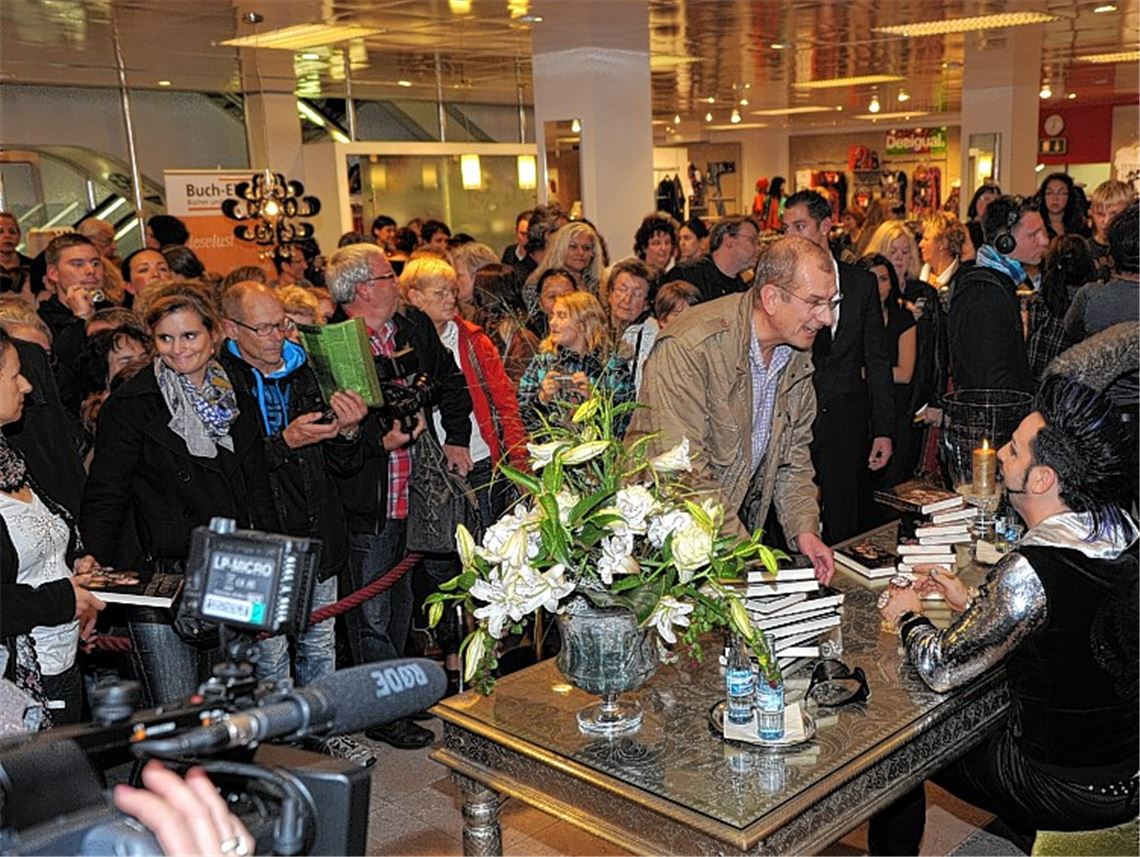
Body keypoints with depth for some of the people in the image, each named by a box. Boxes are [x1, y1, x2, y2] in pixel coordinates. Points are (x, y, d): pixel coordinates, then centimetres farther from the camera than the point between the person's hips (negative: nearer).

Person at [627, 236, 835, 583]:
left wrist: (805, 529, -3)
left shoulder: (798, 352, 3)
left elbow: (793, 452, 11)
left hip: (741, 522, 6)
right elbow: (684, 471, -25)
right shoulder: (687, 346, -22)